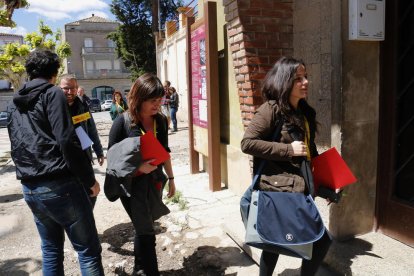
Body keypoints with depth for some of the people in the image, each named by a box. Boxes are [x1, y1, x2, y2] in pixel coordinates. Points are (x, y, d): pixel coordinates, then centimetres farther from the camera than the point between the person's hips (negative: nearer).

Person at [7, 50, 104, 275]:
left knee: (50, 249, 19)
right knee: (88, 249, 1)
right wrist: (90, 179, -9)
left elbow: (16, 146, 20)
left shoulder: (14, 103, 16)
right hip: (60, 185, -8)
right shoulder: (52, 94, -7)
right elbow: (67, 141, -16)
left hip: (30, 189, 8)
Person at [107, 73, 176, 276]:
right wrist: (137, 167, -26)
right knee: (146, 231, 0)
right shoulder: (122, 122, -15)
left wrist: (171, 178, 14)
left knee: (144, 228, 20)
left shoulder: (160, 121, 0)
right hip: (132, 184, -5)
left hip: (154, 182, 5)